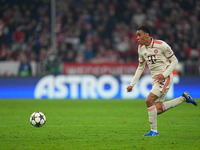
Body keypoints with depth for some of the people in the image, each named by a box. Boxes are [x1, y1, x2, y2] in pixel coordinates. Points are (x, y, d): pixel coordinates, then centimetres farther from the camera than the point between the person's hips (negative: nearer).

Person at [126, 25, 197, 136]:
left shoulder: (161, 45, -13)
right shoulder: (141, 48, 7)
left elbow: (174, 61, -6)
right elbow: (140, 67, 18)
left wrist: (164, 74, -18)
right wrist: (132, 84, 12)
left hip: (165, 77, -7)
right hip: (155, 79, 7)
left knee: (149, 101, -20)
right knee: (158, 110, 0)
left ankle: (154, 131, -8)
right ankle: (183, 98, 20)